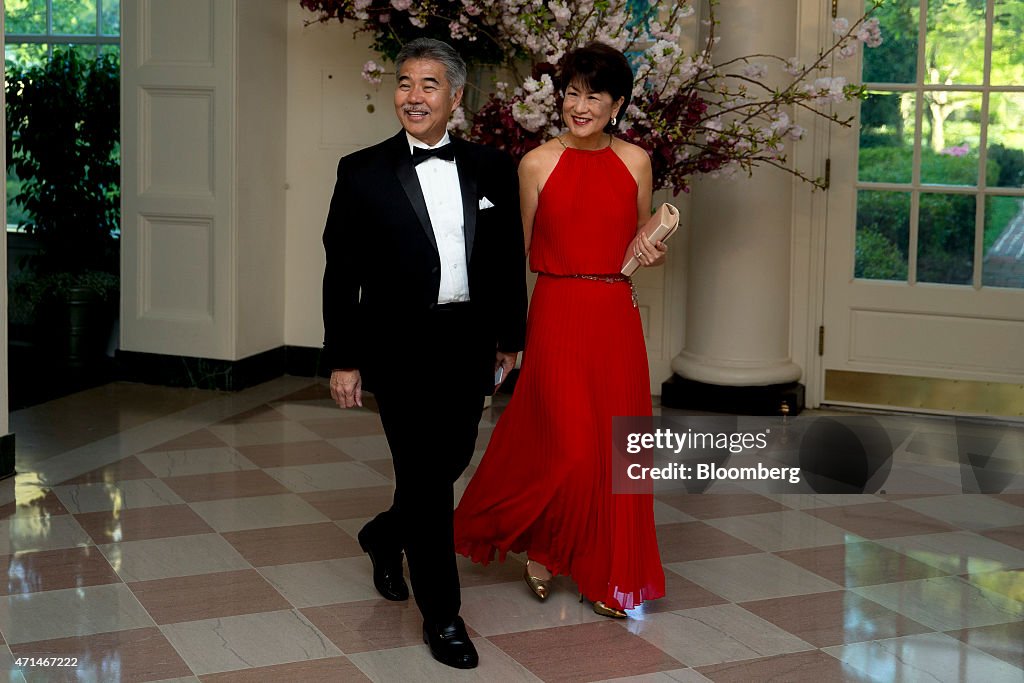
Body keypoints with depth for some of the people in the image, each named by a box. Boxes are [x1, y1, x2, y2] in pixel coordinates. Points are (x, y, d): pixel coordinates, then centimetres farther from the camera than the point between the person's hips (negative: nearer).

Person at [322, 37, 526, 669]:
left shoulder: (492, 168, 5)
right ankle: (442, 615, 9)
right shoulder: (363, 172, -3)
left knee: (449, 463, 15)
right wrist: (343, 359, -4)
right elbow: (341, 273, -2)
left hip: (469, 345, 4)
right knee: (425, 475, -3)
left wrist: (509, 335, 11)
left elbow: (510, 258, 11)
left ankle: (385, 536, 45)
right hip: (400, 348, -3)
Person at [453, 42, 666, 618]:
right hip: (558, 312, -3)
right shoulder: (538, 164, -1)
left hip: (616, 316, 3)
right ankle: (541, 544, 22)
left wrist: (653, 254, -5)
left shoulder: (634, 161, 6)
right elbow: (522, 252, 4)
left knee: (616, 445, 6)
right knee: (571, 446, -7)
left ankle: (608, 576, 20)